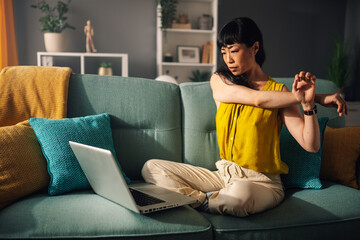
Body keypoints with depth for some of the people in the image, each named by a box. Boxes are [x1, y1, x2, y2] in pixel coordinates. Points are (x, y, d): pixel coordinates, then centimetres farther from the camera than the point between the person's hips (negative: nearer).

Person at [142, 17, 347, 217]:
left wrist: (308, 103, -26)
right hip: (223, 174, 4)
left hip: (262, 182, -3)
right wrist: (309, 98, -14)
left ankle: (205, 202, -7)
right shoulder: (219, 81, 3)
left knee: (239, 194, -41)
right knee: (151, 168, -4)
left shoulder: (279, 92, -5)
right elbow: (258, 99, -16)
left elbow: (311, 145, -11)